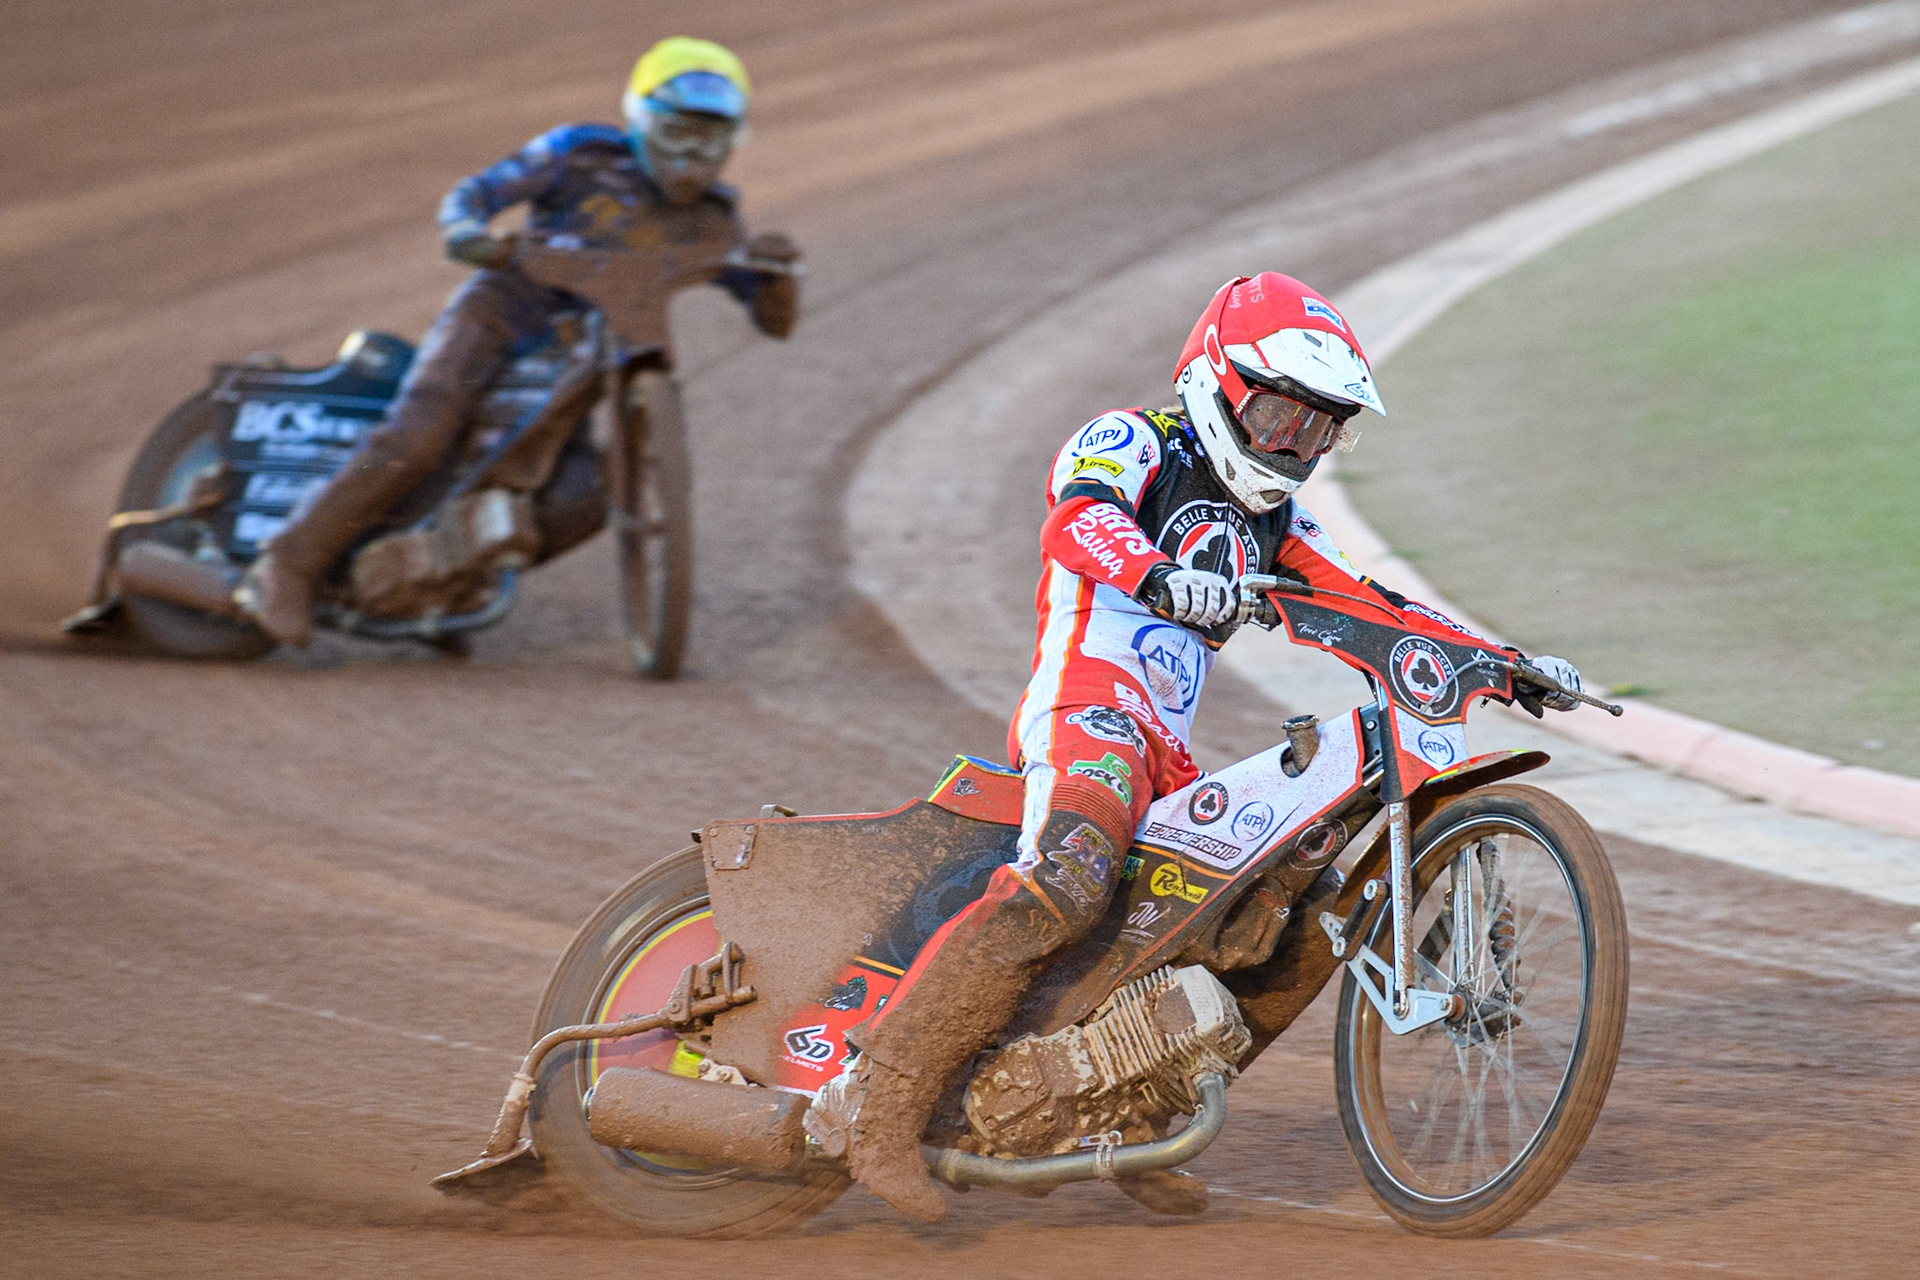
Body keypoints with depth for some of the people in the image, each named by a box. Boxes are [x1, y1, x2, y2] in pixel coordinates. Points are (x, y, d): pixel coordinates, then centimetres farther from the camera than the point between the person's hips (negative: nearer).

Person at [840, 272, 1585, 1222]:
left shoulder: (1274, 521, 26)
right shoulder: (1133, 442, 2)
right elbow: (1079, 517, -20)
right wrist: (1154, 574, -42)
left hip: (1167, 751, 9)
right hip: (1087, 705, -9)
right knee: (1064, 884, -32)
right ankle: (889, 1105, -36)